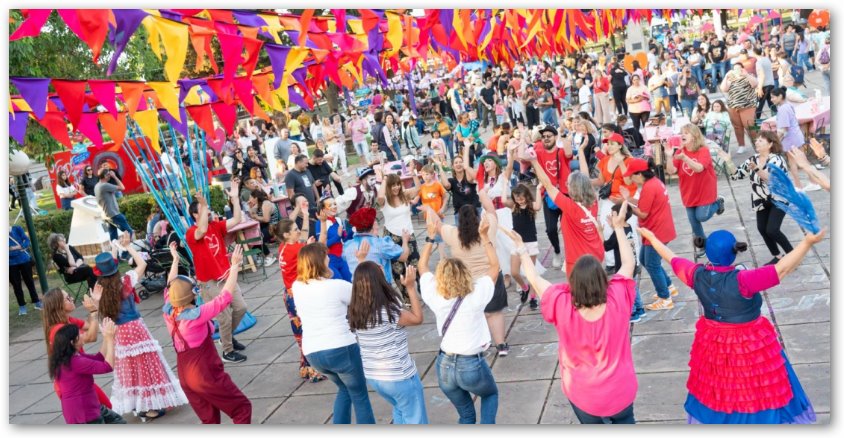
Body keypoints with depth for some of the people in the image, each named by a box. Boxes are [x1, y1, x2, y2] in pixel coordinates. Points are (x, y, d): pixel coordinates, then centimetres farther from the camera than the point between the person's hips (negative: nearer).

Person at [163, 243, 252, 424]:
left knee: (209, 419, 17)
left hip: (186, 377, 7)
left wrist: (175, 260, 21)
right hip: (207, 376, -7)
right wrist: (235, 266, -18)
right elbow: (225, 297, -23)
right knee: (242, 408, 6)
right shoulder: (197, 315, -25)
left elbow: (170, 288, 11)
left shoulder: (168, 312, -7)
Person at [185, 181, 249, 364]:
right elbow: (202, 231, -38)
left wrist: (234, 197, -13)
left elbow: (236, 220, -7)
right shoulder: (191, 233, -15)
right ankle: (228, 352, 17)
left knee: (240, 308, 11)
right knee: (225, 318, -1)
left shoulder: (216, 226, 3)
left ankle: (228, 336, 37)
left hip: (226, 277, 7)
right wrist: (203, 207, -40)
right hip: (210, 283, -6)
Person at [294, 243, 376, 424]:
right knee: (360, 396, 14)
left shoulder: (297, 287, 1)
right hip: (341, 349, -6)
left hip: (312, 353, 6)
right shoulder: (338, 286, -14)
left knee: (344, 390, 29)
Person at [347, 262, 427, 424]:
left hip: (372, 376, 7)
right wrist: (411, 287, -11)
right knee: (415, 420, 12)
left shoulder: (356, 312, -7)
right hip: (399, 376, -7)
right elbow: (418, 318, -12)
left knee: (400, 411, 30)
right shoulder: (389, 312, -25)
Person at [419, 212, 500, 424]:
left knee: (466, 414, 22)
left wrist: (431, 235, 10)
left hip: (444, 365, 3)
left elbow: (422, 266, 9)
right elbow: (494, 266, -1)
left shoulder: (435, 298, -6)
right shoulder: (476, 296, -14)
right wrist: (485, 236, 0)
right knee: (491, 394, 28)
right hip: (471, 365, -3)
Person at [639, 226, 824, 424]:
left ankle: (708, 419, 43)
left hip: (712, 342, 5)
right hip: (749, 345, -5)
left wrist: (652, 238, 16)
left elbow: (672, 259, 2)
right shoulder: (742, 281, -29)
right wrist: (808, 242, -32)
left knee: (714, 391, 24)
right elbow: (781, 269, -30)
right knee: (759, 394, 13)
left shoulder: (697, 275, -14)